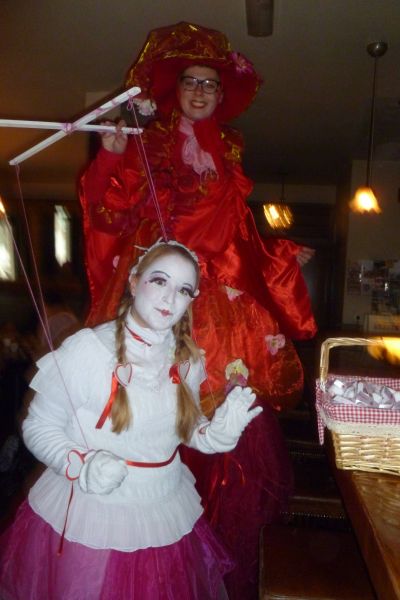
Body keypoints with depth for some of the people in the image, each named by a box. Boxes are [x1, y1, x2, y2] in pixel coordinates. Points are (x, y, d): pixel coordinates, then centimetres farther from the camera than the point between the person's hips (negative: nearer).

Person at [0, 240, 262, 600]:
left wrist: (219, 432, -10)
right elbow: (38, 427, -10)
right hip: (87, 518, -4)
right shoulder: (86, 349, -19)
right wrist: (82, 468, -26)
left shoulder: (188, 359, -2)